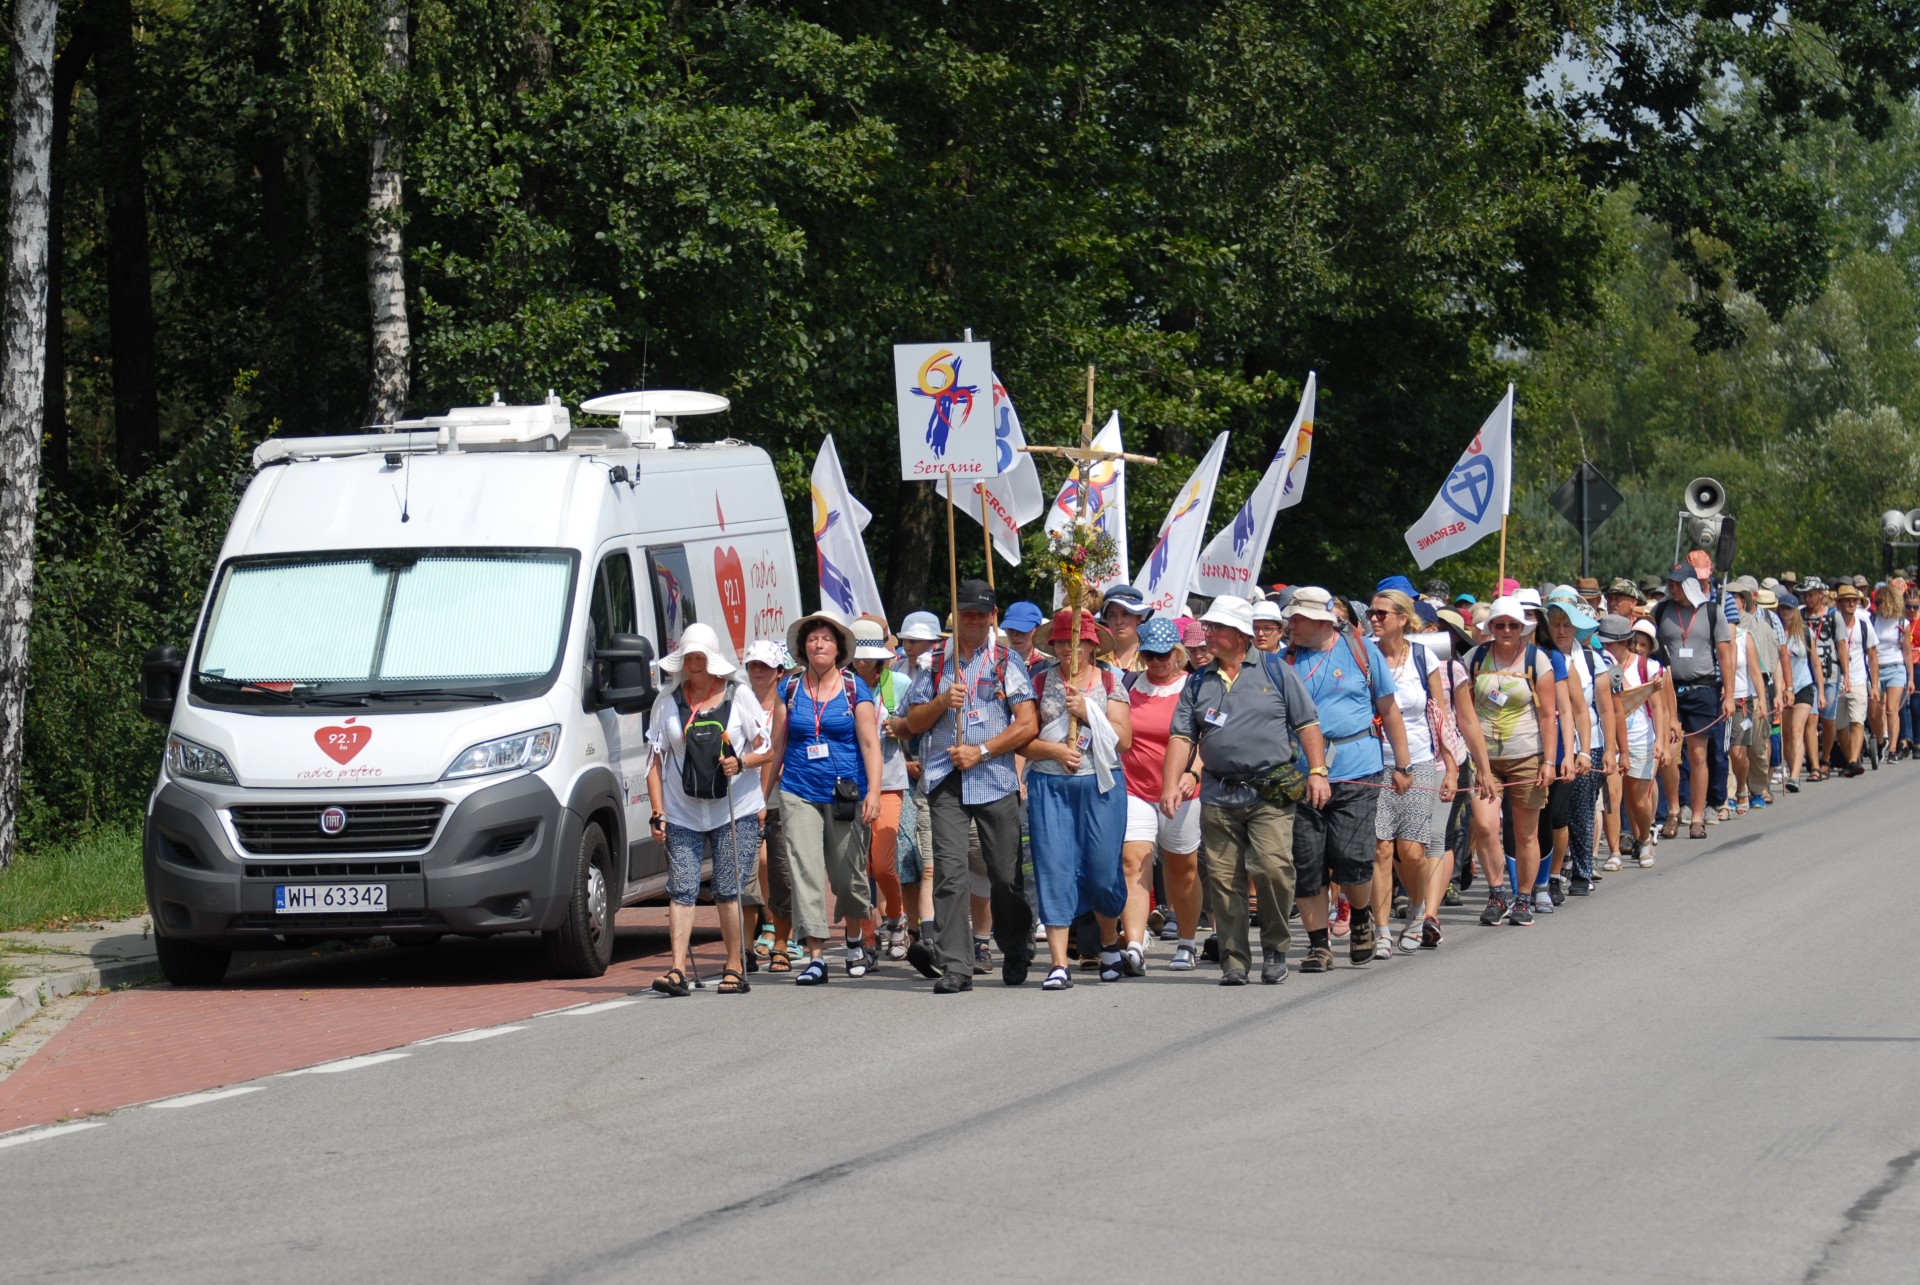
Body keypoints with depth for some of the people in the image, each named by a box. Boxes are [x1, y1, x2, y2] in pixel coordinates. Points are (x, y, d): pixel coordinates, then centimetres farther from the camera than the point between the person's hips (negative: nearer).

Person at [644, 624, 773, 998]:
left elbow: (767, 749, 5)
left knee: (728, 890, -2)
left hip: (735, 812, -2)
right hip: (682, 814, 2)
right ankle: (678, 968, -11)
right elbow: (656, 762, 8)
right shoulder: (668, 702, 7)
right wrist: (657, 813, 0)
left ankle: (735, 968, 7)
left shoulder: (738, 696, 3)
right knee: (681, 889, -7)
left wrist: (741, 762, -16)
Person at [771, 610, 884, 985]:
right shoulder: (791, 688, 7)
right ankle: (815, 957, -11)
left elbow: (870, 742, -1)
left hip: (846, 795, -1)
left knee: (847, 875, 7)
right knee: (805, 872, -9)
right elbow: (777, 744, 12)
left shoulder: (855, 688, 1)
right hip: (799, 794, 1)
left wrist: (873, 792, -11)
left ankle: (855, 940, 33)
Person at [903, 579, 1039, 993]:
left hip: (996, 780, -1)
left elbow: (1027, 725, -1)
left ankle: (1016, 955, 25)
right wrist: (942, 702, -7)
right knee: (949, 873, -11)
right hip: (946, 783, 1)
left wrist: (980, 751, -9)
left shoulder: (1007, 662, 6)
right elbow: (914, 723, 13)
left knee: (1006, 875, 4)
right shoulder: (935, 663, 13)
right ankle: (954, 966, -12)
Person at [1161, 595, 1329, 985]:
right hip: (1218, 796, 3)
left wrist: (1317, 771, -3)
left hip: (1271, 793, -3)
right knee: (1224, 880, 0)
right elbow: (1182, 737, 9)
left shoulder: (1274, 671, 6)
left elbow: (1307, 723, 6)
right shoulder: (1198, 683, 14)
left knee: (1272, 868, -16)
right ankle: (1234, 960, 8)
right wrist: (1172, 784, -4)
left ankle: (1275, 949, 2)